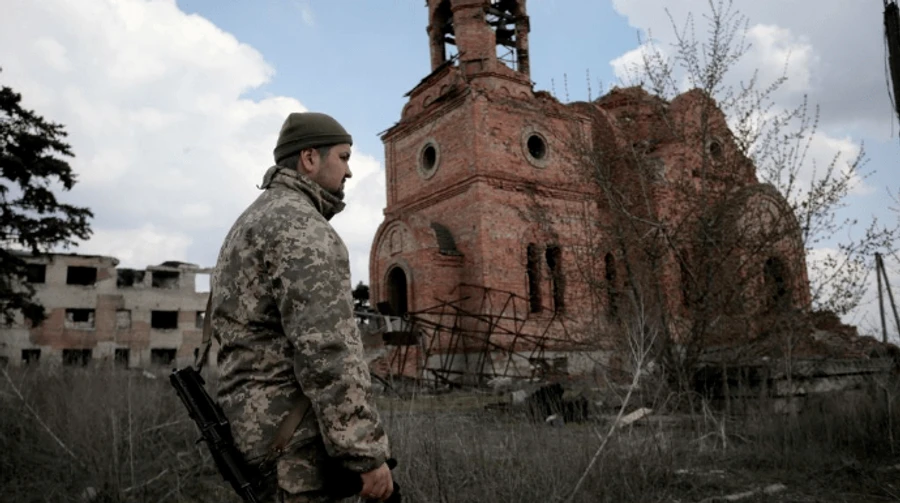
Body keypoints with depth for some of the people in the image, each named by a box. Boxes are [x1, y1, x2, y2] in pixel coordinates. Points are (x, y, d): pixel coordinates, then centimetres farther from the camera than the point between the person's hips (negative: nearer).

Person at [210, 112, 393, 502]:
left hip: (259, 416, 10)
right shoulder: (301, 227, -15)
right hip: (297, 429, -10)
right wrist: (369, 453, -21)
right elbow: (325, 350, -24)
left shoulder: (255, 222, 19)